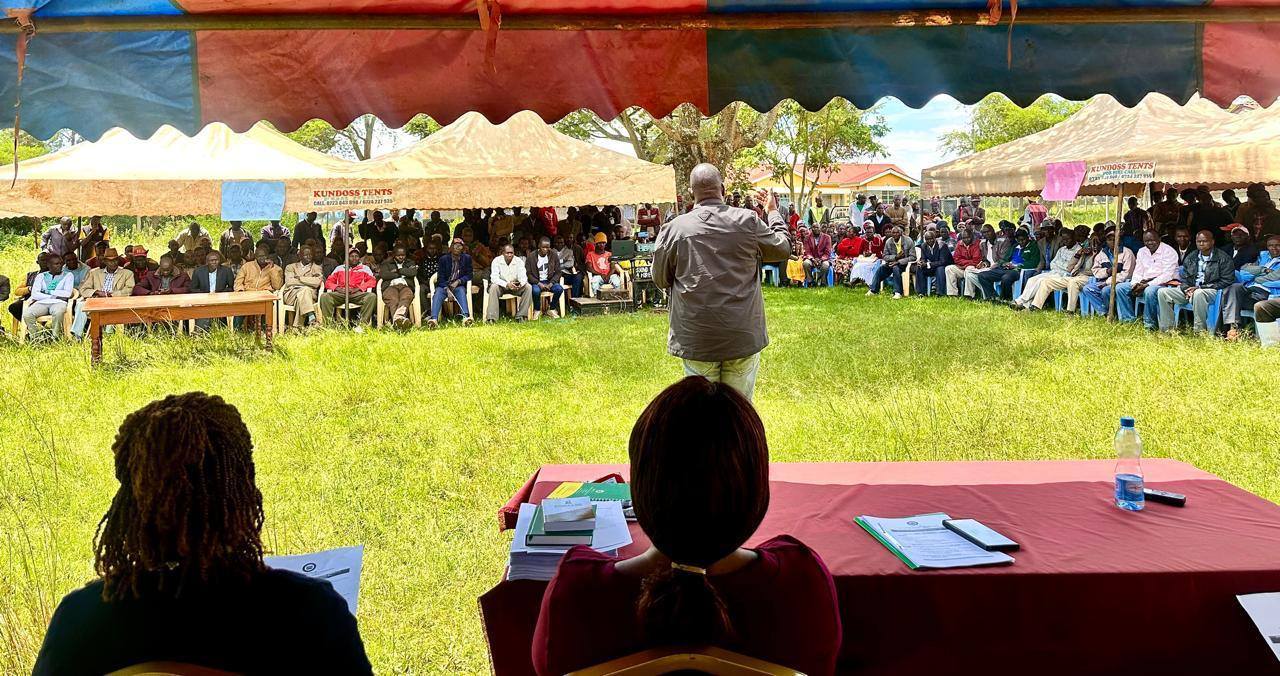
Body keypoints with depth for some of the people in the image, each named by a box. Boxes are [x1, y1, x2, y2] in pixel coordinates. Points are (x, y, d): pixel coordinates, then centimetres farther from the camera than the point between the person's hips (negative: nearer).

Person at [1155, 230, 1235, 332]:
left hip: (1212, 291, -6)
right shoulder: (1191, 258, 15)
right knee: (1162, 292, -10)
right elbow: (1183, 278, 16)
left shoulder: (1223, 258, -2)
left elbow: (1226, 281, -9)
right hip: (1190, 289, 6)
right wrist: (1187, 289, -9)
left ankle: (1200, 331, -34)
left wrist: (1200, 288, -15)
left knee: (1198, 294, -41)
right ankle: (1168, 329, -11)